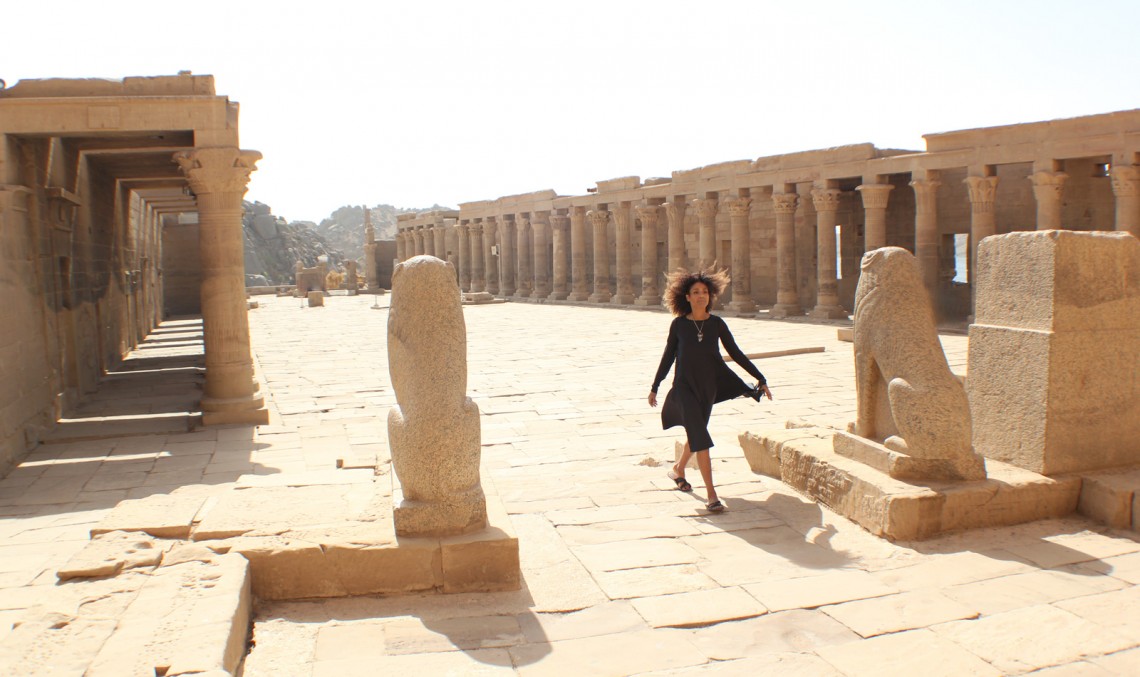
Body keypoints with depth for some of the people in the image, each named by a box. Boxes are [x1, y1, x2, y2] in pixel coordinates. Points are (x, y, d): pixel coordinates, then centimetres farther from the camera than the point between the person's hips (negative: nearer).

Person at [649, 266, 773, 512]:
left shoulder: (717, 324, -1)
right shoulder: (679, 324, -5)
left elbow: (736, 354, 3)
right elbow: (668, 356, 2)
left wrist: (760, 378, 0)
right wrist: (654, 387, 4)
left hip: (708, 386, 3)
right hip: (685, 386, -3)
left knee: (696, 432, 19)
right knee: (700, 437, -13)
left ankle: (678, 469, 47)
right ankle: (711, 494, -11)